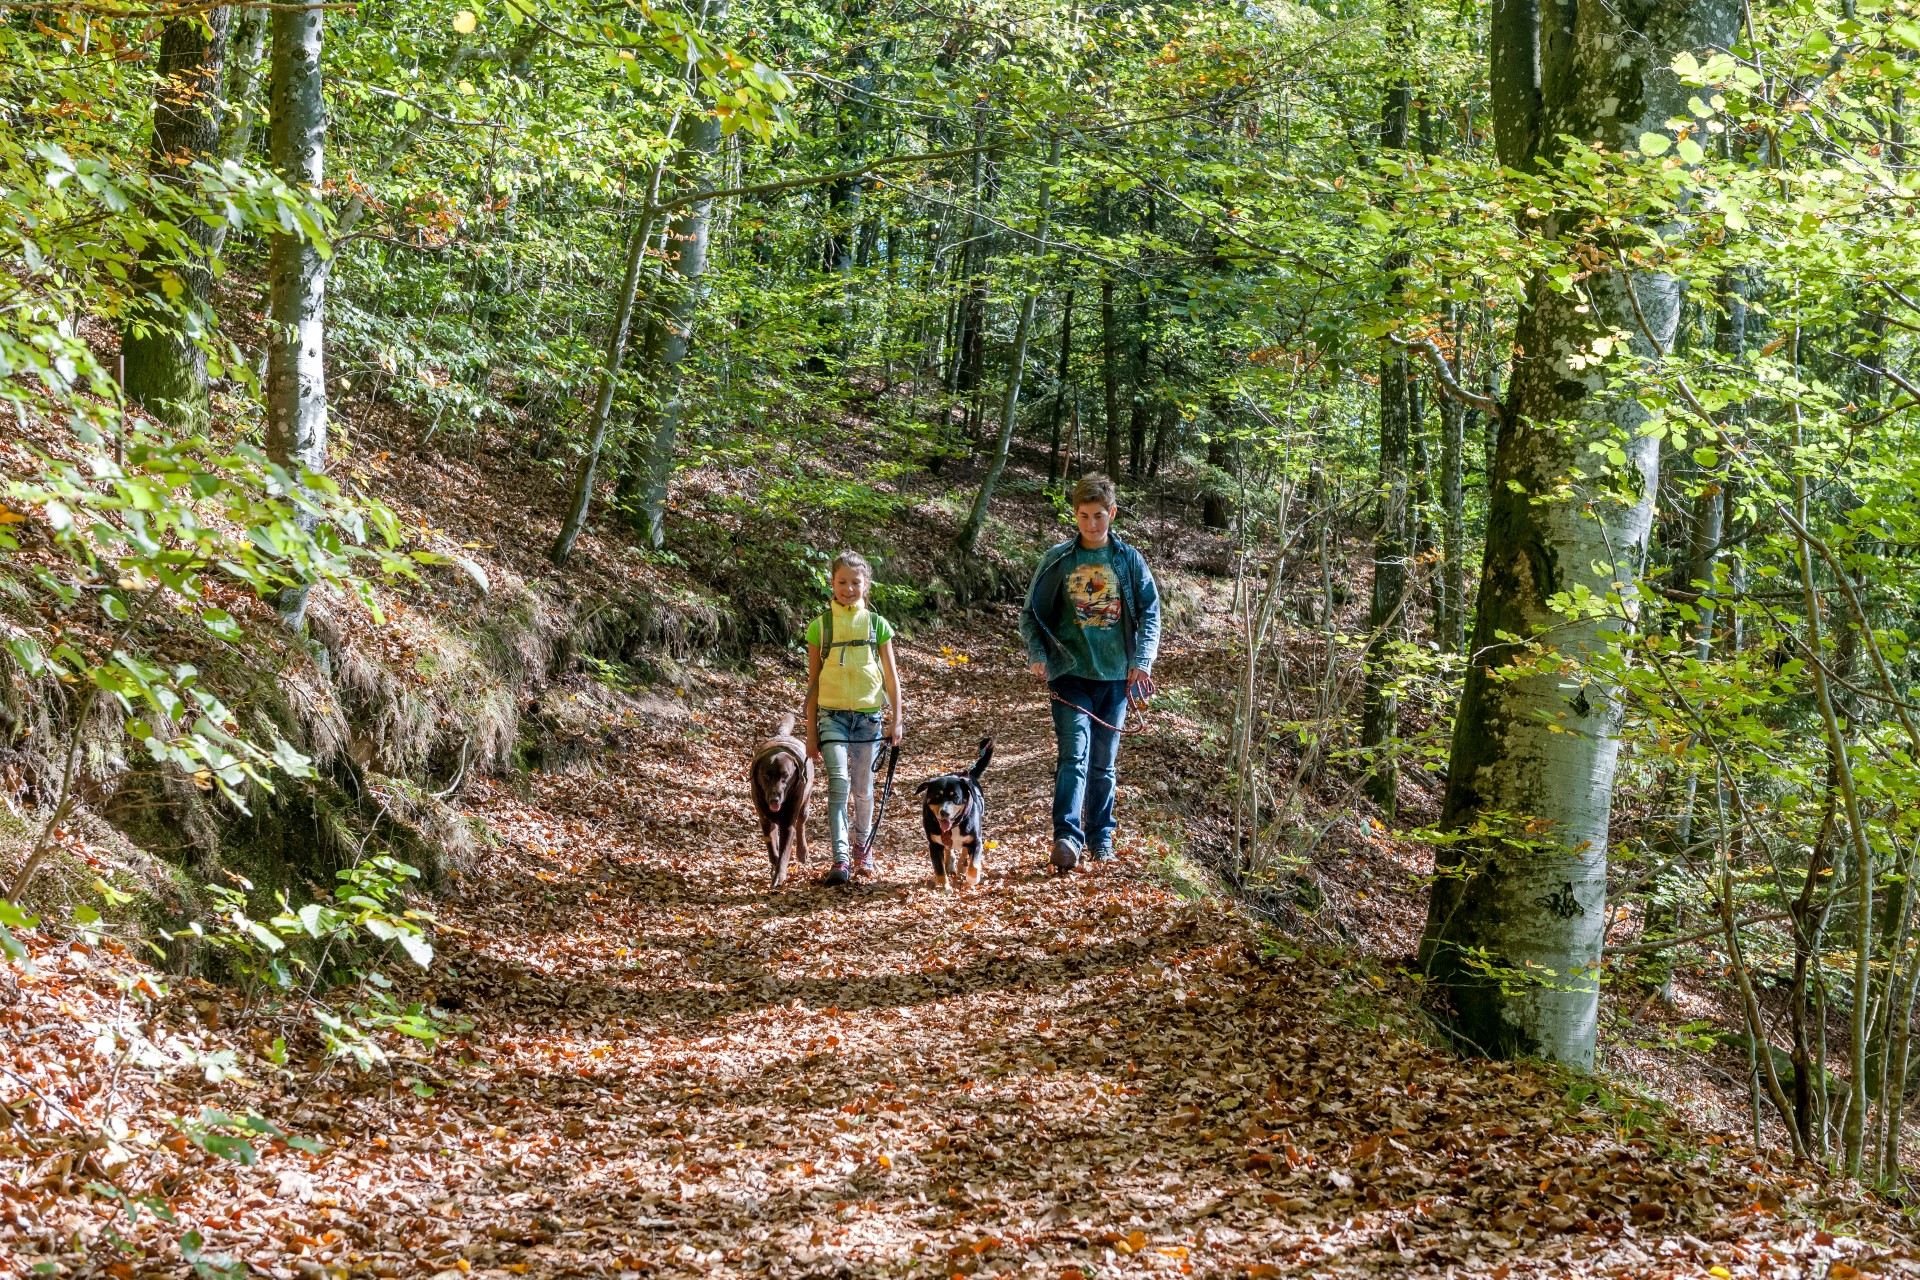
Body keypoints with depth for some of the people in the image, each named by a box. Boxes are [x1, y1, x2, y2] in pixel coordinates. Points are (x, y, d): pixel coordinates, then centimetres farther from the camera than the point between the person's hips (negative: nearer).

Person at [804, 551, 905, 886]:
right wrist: (811, 732, 4)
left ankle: (863, 847, 32)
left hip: (869, 714, 2)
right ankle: (840, 859, -19)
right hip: (832, 714, -1)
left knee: (863, 789, 9)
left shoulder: (877, 625, 5)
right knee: (838, 782, -16)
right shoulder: (819, 626, 2)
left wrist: (896, 719, 3)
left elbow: (890, 676, 8)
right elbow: (813, 681, 5)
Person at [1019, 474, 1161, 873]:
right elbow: (1031, 614, 6)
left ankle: (1101, 837, 21)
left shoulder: (1130, 560, 5)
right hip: (1070, 673, -2)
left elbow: (1150, 613, 5)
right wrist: (1038, 656, -9)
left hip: (1115, 675, 2)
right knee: (1074, 754, -17)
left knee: (1104, 762, 11)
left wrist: (1142, 662, -8)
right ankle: (1067, 837, -25)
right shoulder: (1057, 560, 2)